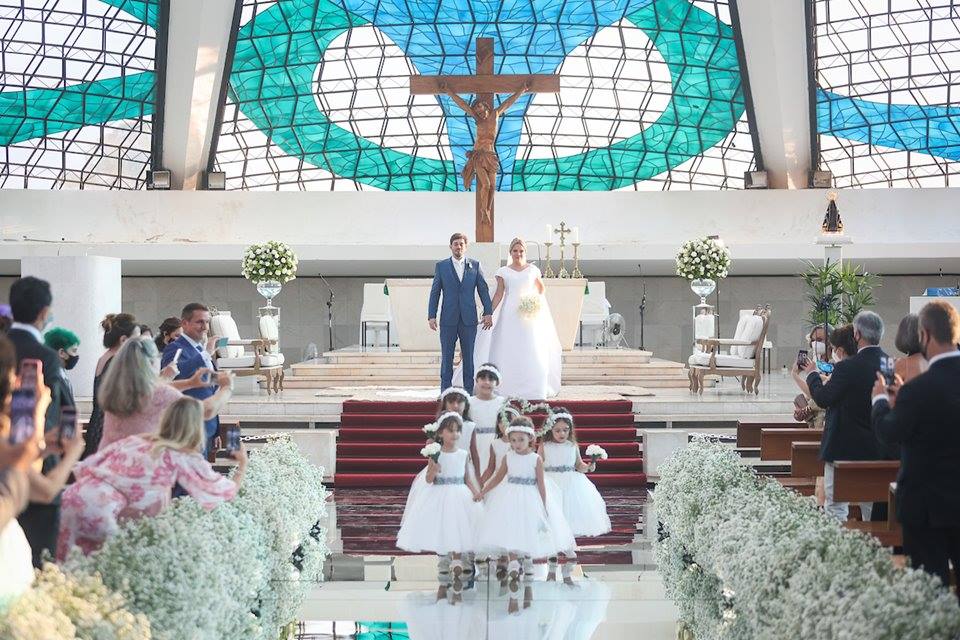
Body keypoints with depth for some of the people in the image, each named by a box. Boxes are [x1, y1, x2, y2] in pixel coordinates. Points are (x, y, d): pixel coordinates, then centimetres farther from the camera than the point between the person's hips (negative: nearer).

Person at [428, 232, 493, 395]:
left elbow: (483, 290, 6)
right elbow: (435, 292, 4)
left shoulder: (475, 265, 7)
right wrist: (431, 316, -3)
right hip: (448, 320, -1)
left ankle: (469, 390, 11)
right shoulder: (441, 266, 6)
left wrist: (488, 312, -4)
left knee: (469, 356, 5)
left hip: (469, 319, 1)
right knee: (447, 357, 1)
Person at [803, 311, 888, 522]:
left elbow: (822, 398, -15)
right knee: (873, 508, 16)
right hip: (877, 449, 6)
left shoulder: (847, 367, -21)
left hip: (844, 447, -6)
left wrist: (813, 374, 5)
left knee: (835, 508, 1)